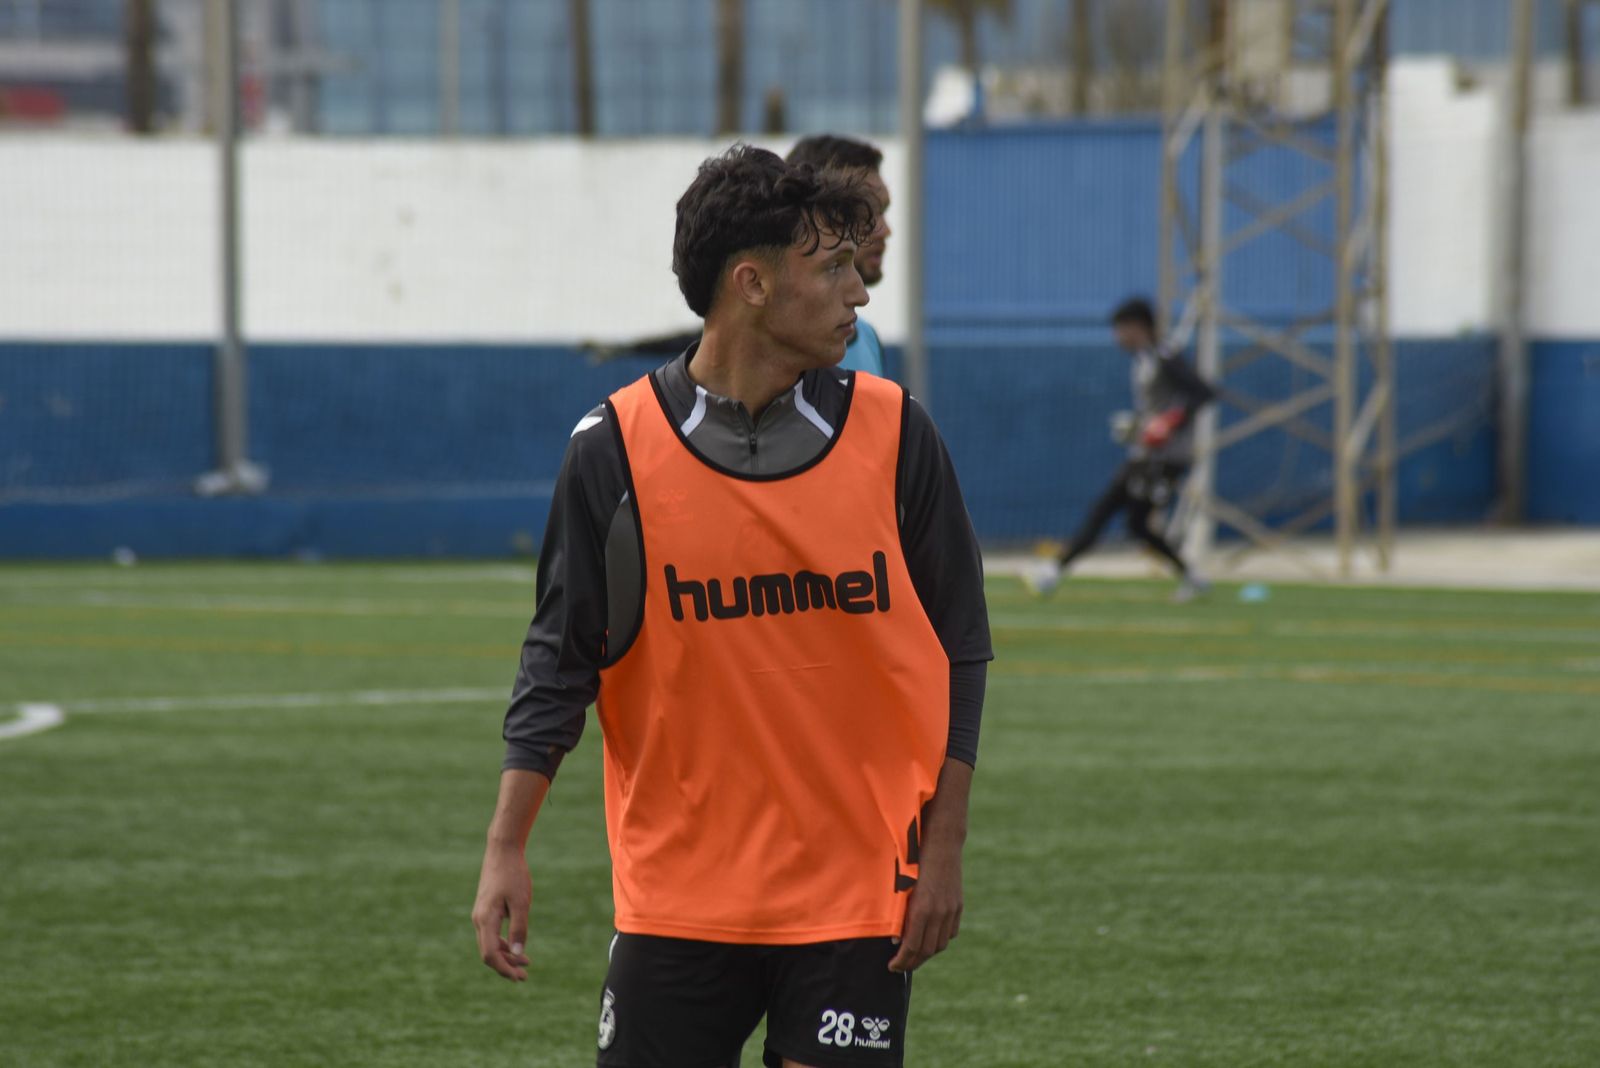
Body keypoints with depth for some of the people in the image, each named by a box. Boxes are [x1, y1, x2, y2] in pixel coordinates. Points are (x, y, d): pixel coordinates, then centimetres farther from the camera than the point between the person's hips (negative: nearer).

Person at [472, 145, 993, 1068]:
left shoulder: (893, 434, -1)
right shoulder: (617, 450, -3)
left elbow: (958, 654, 5)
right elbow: (562, 656, 3)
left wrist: (944, 848, 0)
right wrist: (508, 848, -3)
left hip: (857, 889, 0)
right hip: (676, 892, 0)